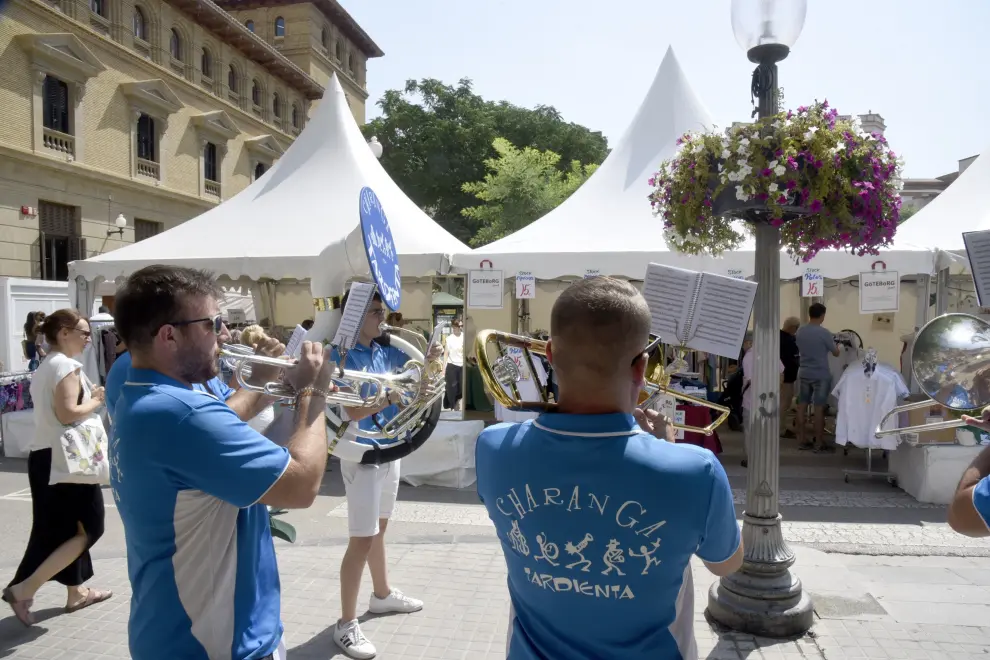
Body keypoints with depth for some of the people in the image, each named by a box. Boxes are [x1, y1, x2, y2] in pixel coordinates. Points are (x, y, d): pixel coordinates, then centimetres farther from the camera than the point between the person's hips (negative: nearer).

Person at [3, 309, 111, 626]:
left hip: (44, 456, 10)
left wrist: (90, 397, 11)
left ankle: (76, 592, 27)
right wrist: (96, 400, -9)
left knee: (64, 528, 17)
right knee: (87, 527, -1)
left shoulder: (44, 367, 16)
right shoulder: (67, 365, -15)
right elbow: (68, 414, -24)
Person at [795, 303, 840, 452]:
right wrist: (836, 344, 17)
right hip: (821, 375, -5)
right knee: (819, 408, -1)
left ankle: (801, 440, 13)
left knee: (802, 406, 8)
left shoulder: (799, 331, 2)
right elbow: (836, 353, -4)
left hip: (803, 374, 5)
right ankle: (821, 443, 6)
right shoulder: (824, 333, -15)